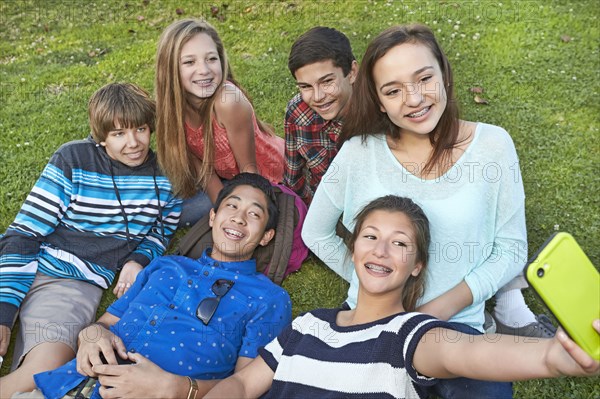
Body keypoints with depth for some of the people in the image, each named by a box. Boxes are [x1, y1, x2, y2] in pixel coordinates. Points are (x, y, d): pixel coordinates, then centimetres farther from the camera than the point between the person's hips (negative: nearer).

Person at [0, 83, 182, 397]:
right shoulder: (72, 160, -5)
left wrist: (139, 261, -4)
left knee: (44, 372, -27)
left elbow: (160, 232, 20)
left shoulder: (166, 175, 3)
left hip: (77, 281, 0)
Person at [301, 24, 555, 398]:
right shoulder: (359, 151, -9)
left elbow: (510, 249, -4)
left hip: (457, 323, 0)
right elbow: (315, 232, 4)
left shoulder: (493, 144, -9)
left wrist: (440, 309, -13)